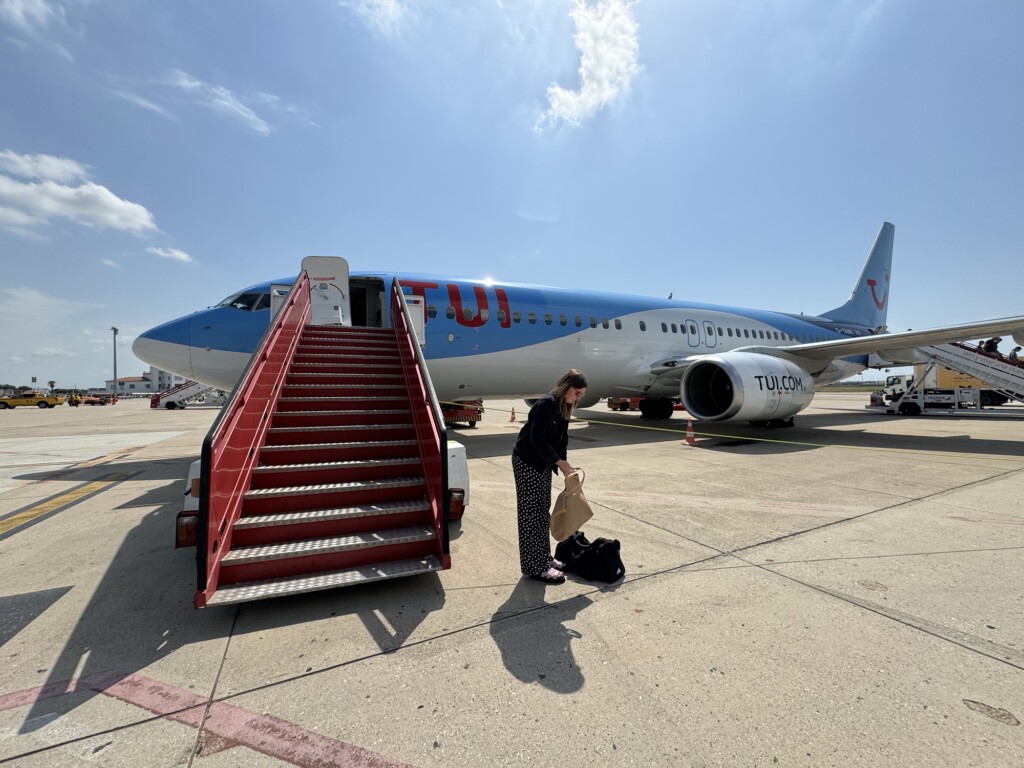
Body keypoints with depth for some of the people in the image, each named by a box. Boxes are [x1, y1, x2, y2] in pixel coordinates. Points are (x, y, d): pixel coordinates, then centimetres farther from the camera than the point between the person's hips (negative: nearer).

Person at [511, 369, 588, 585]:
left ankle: (544, 558, 27)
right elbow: (537, 438, -26)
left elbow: (561, 439, 9)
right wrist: (559, 462, -24)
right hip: (527, 462, -9)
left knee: (543, 512, 15)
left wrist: (563, 464, -2)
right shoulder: (547, 404, -21)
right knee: (532, 514, -4)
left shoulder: (564, 408, 7)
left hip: (543, 463, 9)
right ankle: (534, 567, 4)